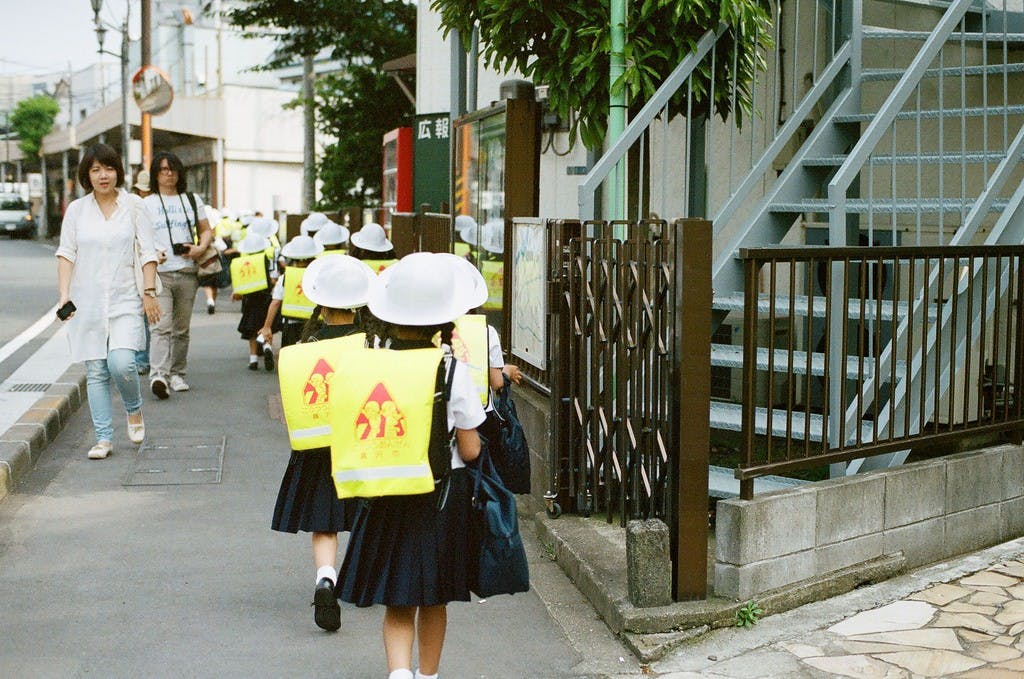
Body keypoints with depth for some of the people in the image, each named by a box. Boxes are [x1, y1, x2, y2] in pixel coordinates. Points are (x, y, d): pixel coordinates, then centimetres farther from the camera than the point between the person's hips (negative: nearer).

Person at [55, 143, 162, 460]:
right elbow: (66, 253, 3)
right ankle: (104, 437, 9)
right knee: (95, 371, 1)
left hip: (125, 300, -1)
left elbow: (147, 252, 4)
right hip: (87, 301, 2)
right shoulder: (77, 209, 5)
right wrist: (64, 295, -9)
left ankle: (134, 410, 13)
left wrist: (150, 292, -3)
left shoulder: (133, 205, 3)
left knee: (121, 363, -17)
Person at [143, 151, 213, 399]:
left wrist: (201, 247, -3)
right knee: (162, 326, -17)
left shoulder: (192, 200, 16)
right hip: (159, 273, -3)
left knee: (182, 329, 8)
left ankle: (177, 374, 18)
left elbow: (206, 230, 18)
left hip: (187, 272, 3)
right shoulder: (147, 203, 9)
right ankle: (158, 375, -27)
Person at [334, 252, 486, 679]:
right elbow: (470, 451, -7)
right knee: (433, 601, 19)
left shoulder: (368, 366, -9)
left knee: (398, 604, 8)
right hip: (443, 495, 0)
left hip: (386, 496, 0)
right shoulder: (452, 371, -13)